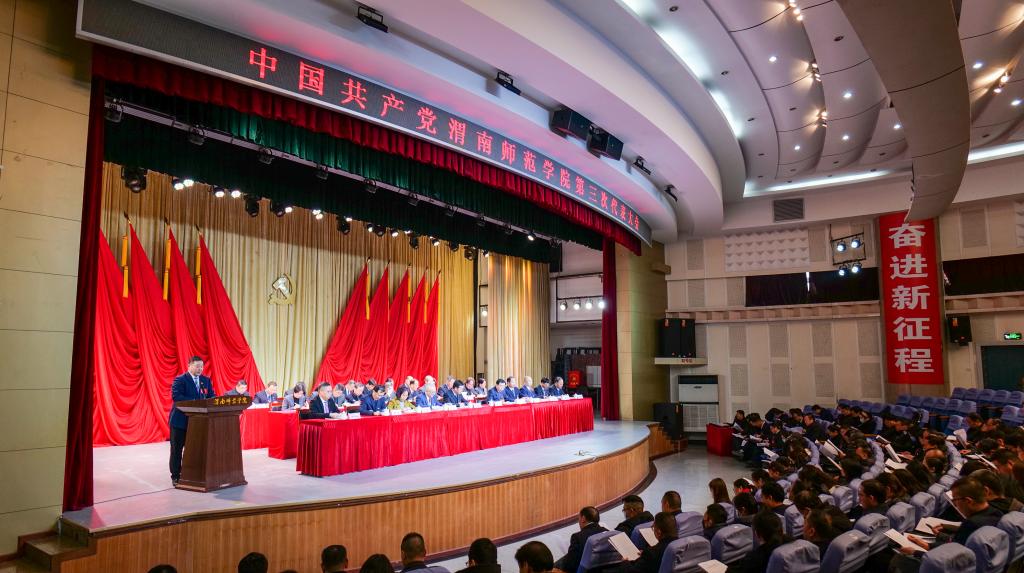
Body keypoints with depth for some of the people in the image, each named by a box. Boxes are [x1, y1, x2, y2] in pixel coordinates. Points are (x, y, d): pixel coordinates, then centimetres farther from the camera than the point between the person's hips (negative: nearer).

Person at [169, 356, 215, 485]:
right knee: (177, 449, 6)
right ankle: (175, 476, 14)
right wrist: (195, 402, -30)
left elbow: (211, 396, 6)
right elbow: (176, 397, -22)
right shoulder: (179, 380, -9)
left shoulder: (206, 380, 8)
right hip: (180, 420, -5)